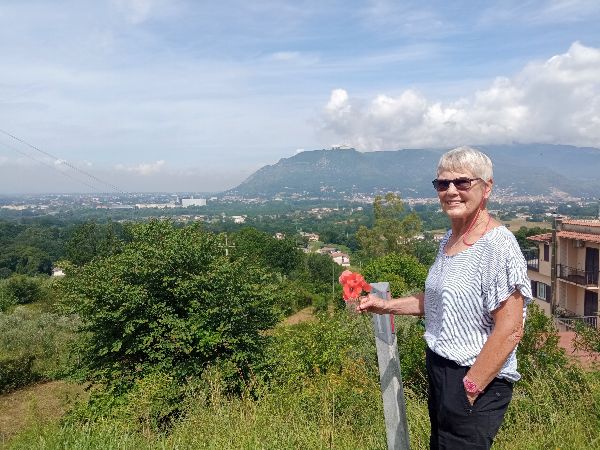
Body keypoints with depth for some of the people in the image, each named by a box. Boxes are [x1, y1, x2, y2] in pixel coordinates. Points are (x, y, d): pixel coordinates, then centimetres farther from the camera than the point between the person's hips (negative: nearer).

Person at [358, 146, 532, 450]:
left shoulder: (498, 246, -22)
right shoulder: (450, 239, 5)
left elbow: (509, 330, -23)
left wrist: (469, 390, -19)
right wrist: (388, 306, 9)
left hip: (477, 379, -9)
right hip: (439, 368, 9)